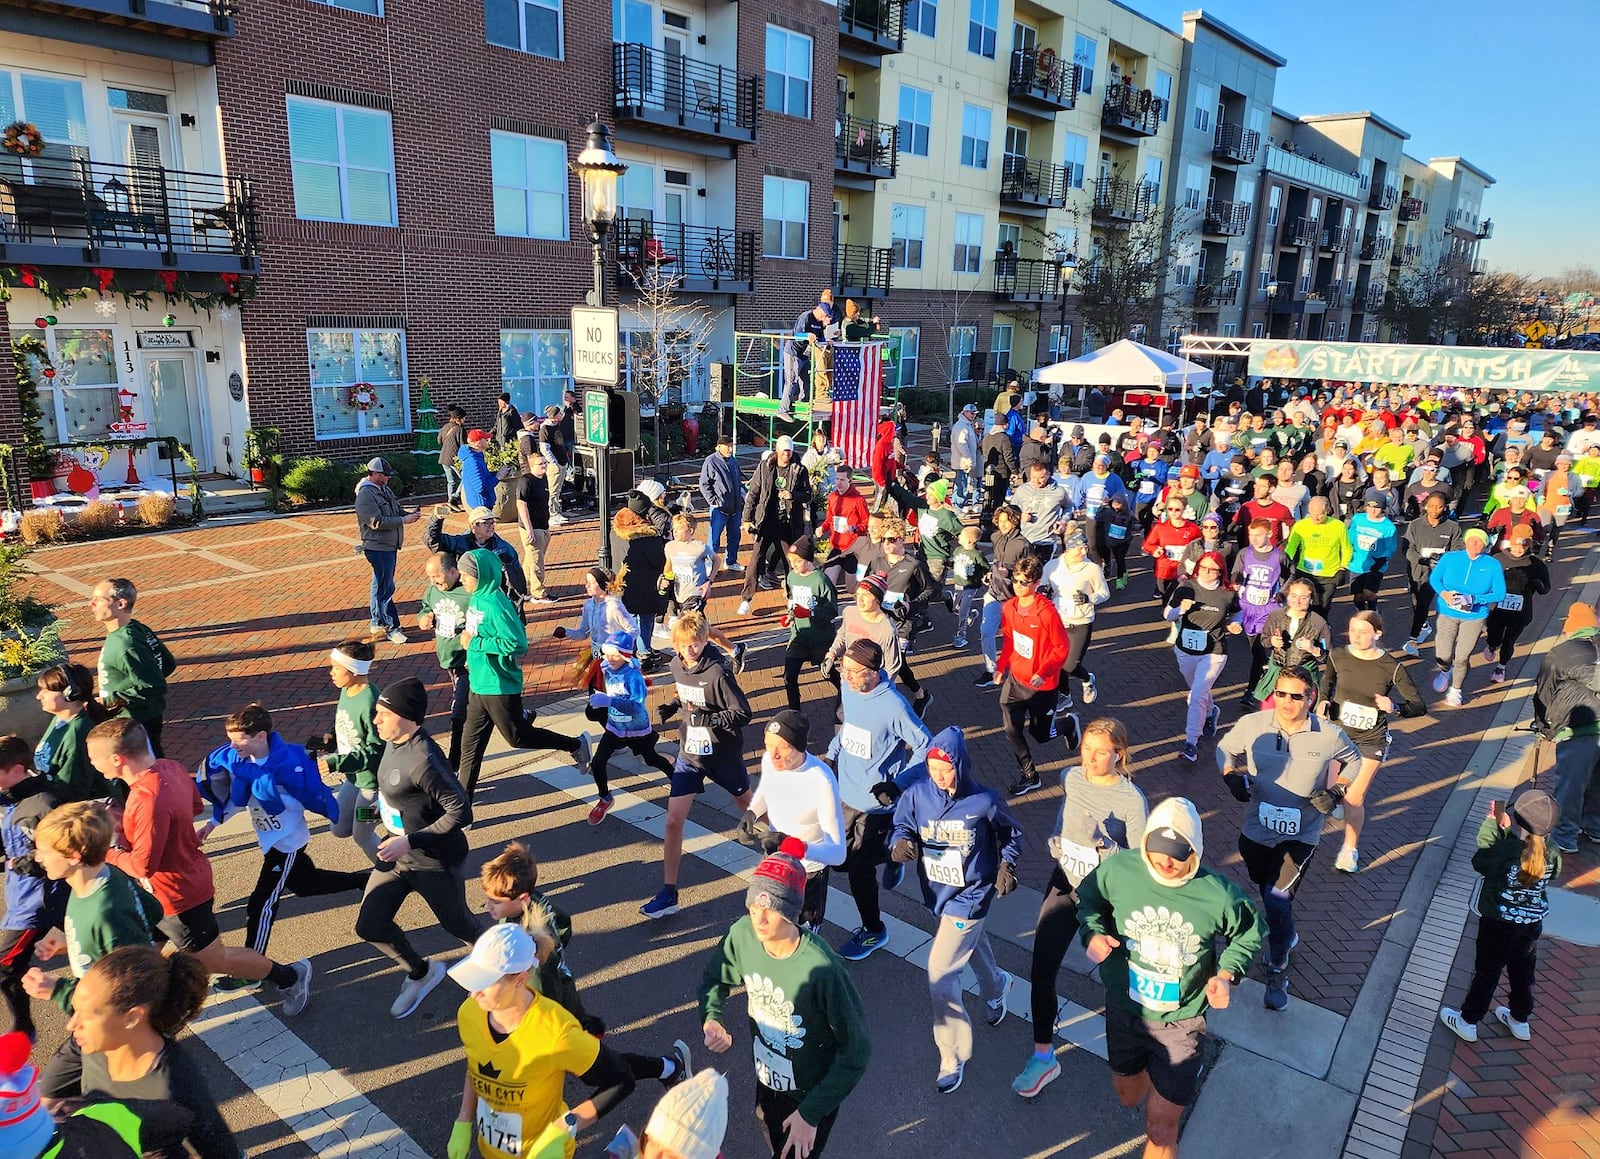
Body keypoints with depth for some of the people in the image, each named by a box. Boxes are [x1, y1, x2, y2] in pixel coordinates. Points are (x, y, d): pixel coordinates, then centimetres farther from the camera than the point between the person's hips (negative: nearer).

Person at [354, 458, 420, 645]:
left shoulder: (383, 489, 11)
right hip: (378, 547, -10)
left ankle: (377, 624, 28)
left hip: (389, 545, 10)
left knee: (381, 586, 17)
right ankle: (391, 627, 2)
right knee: (385, 588, -4)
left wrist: (410, 514, -4)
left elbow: (396, 509, 17)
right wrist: (404, 520, -21)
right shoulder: (365, 495, -18)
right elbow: (377, 522, -24)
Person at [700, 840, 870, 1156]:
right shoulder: (743, 934, -21)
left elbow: (857, 1050, -26)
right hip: (766, 1083, 5)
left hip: (813, 1093, -5)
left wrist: (811, 1113, -21)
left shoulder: (820, 970, -36)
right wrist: (712, 1018, -19)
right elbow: (715, 978, 0)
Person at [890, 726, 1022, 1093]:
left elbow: (1010, 833, 0)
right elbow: (901, 827, -4)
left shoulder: (984, 801, -19)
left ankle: (953, 1056, 10)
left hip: (970, 895, -5)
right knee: (972, 943, 30)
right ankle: (996, 987, 64)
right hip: (937, 893, 5)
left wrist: (1007, 864, -14)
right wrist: (901, 843, -26)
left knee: (941, 973, -8)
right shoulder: (917, 794, -14)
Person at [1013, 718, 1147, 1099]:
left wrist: (1105, 842, -33)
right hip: (1063, 883, 4)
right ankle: (1043, 1056, 12)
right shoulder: (1070, 778, -6)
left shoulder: (1132, 800, -21)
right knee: (1041, 971, -2)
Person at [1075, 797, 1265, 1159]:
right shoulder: (1118, 868, -22)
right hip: (1125, 1010, 2)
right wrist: (1093, 933, -20)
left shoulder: (1219, 895, -24)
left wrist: (1228, 974, -17)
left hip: (1181, 1022, -2)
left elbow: (1247, 934, -2)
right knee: (1129, 1098, 27)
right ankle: (1152, 1070, 62)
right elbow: (1088, 899, -1)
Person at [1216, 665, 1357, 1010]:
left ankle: (1277, 971, 9)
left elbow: (1354, 761, 6)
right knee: (1267, 893, 22)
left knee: (1278, 899, -14)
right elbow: (1225, 749, 6)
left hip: (1300, 836, -3)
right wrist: (1231, 777, -12)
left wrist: (1337, 791, -10)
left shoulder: (1330, 736, -16)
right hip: (1256, 830, 3)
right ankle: (1286, 935, 54)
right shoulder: (1252, 724, -14)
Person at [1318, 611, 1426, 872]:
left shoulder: (1392, 667, -17)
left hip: (1371, 740, -2)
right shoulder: (1337, 656, -10)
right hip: (1337, 732, 2)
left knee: (1353, 798, -1)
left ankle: (1350, 849, 20)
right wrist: (1324, 700, -3)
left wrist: (1394, 707, -31)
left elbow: (1420, 706, -12)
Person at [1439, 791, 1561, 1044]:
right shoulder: (1551, 855, -13)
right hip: (1533, 925, 4)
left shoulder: (1506, 850, -28)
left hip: (1499, 924, -4)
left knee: (1487, 972, 9)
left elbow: (1480, 862, -13)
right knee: (1523, 973, 22)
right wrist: (1506, 829, 3)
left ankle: (1468, 1022, 22)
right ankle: (1520, 1020, 40)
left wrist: (1492, 823, -8)